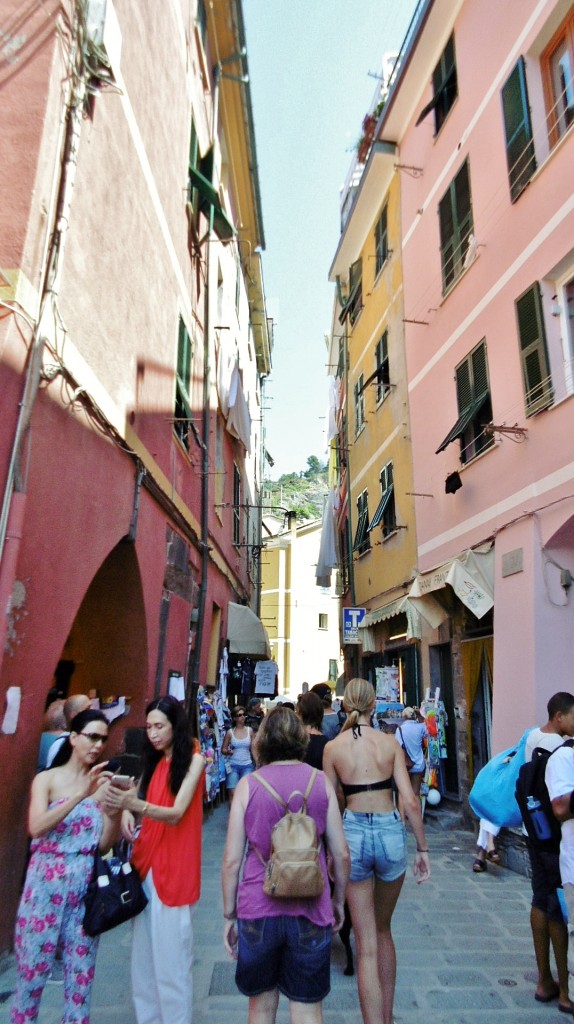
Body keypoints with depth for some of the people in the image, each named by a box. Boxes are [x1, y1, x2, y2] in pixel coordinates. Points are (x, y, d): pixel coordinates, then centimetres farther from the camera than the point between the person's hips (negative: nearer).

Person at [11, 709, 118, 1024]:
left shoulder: (103, 782, 1)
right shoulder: (46, 779, -4)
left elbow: (105, 843, -1)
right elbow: (36, 828, -20)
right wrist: (82, 794, -28)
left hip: (86, 885, 2)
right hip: (46, 883, -2)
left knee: (82, 969, 9)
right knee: (33, 966, 7)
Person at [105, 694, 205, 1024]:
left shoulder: (193, 759, -9)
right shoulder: (154, 761, 11)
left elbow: (176, 813, -17)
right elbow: (142, 797, 15)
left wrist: (136, 804, -33)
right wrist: (126, 810, -8)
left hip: (173, 868, -6)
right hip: (145, 863, 6)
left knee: (170, 956, 0)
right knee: (144, 952, 11)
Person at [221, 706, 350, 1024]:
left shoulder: (248, 785, -6)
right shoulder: (320, 782, -4)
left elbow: (231, 860, -4)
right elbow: (341, 854, 1)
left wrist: (229, 915, 8)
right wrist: (339, 901, 16)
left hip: (257, 910, 0)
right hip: (310, 911, 0)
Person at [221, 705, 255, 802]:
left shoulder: (249, 730, 3)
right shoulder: (230, 732, 0)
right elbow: (223, 749, 6)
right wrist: (228, 752, -15)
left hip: (247, 765, 1)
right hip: (233, 765, -1)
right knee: (233, 793, -8)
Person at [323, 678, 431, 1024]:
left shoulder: (333, 747, -5)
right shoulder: (390, 742, -5)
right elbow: (410, 801, -8)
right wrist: (423, 847, 3)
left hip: (353, 832, -2)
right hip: (391, 831, 2)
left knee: (366, 944, 10)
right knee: (384, 930, 25)